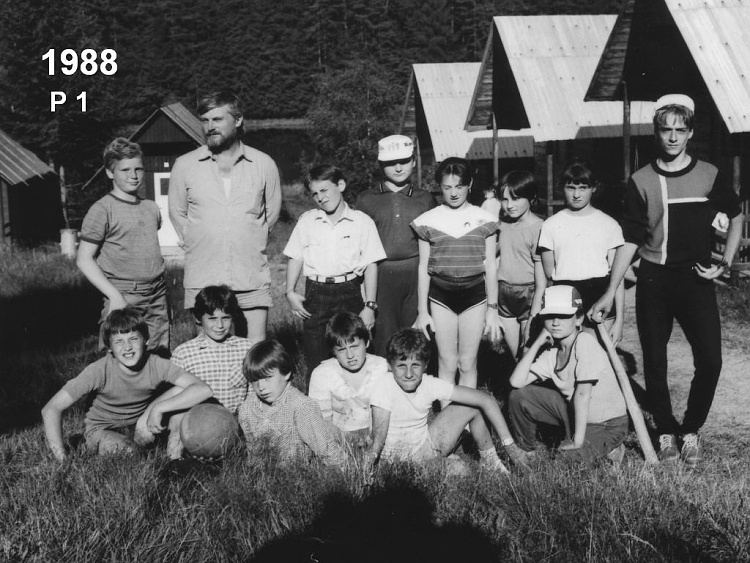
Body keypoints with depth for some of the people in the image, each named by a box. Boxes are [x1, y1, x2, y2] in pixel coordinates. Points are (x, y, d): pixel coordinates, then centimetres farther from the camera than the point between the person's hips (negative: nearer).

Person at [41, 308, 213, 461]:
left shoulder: (156, 365, -19)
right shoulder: (100, 371, -24)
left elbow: (204, 390, -28)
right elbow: (51, 409, -26)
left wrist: (158, 408, -33)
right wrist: (63, 461, -33)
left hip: (141, 427, 3)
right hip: (102, 430, -3)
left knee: (182, 391, -20)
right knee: (127, 450, -39)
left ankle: (174, 460, -11)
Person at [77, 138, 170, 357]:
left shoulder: (151, 208, 13)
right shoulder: (102, 210, -5)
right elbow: (84, 260, -7)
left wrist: (160, 287, 16)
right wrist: (114, 295, -14)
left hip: (158, 297, 6)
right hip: (124, 298, -6)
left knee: (161, 359, 7)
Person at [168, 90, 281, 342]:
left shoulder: (264, 164, 2)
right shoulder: (184, 165, 2)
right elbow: (177, 213, 14)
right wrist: (197, 246, 13)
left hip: (252, 280, 0)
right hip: (202, 280, 0)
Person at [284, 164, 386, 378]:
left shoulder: (362, 222, 1)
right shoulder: (306, 221, 8)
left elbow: (371, 265, 1)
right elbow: (296, 258, 11)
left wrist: (369, 305, -3)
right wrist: (290, 292, -2)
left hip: (349, 293, -1)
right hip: (316, 294, 2)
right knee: (315, 360, 2)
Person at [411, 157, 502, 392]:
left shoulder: (484, 220, 3)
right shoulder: (429, 220, 3)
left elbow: (490, 267, 5)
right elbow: (423, 268, 6)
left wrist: (492, 309, 2)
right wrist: (422, 311, 4)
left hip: (474, 293, 0)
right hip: (441, 295, 0)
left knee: (468, 364, 5)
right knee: (447, 363, 3)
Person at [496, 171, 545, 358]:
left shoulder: (538, 228, -14)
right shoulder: (502, 223, 6)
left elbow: (542, 276, -14)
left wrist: (534, 315, -14)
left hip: (528, 293, -6)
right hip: (504, 292, 6)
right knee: (513, 352, 13)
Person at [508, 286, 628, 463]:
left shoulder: (585, 341, -25)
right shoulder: (551, 351, -2)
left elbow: (582, 394, -26)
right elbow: (516, 381, -11)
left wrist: (577, 442, -25)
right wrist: (536, 344, -15)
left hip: (608, 423, -7)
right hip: (575, 412, 7)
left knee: (567, 457, -32)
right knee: (518, 396, -3)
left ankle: (609, 449, -1)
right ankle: (525, 449, 19)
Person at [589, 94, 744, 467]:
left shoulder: (709, 176, 1)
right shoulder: (641, 182, 0)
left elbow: (736, 216, 17)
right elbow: (630, 241, 0)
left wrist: (726, 262, 5)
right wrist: (609, 293, -4)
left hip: (696, 279, 0)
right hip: (654, 281, 0)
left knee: (710, 360, -7)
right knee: (654, 362, 5)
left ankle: (691, 430, 13)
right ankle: (666, 433, 21)